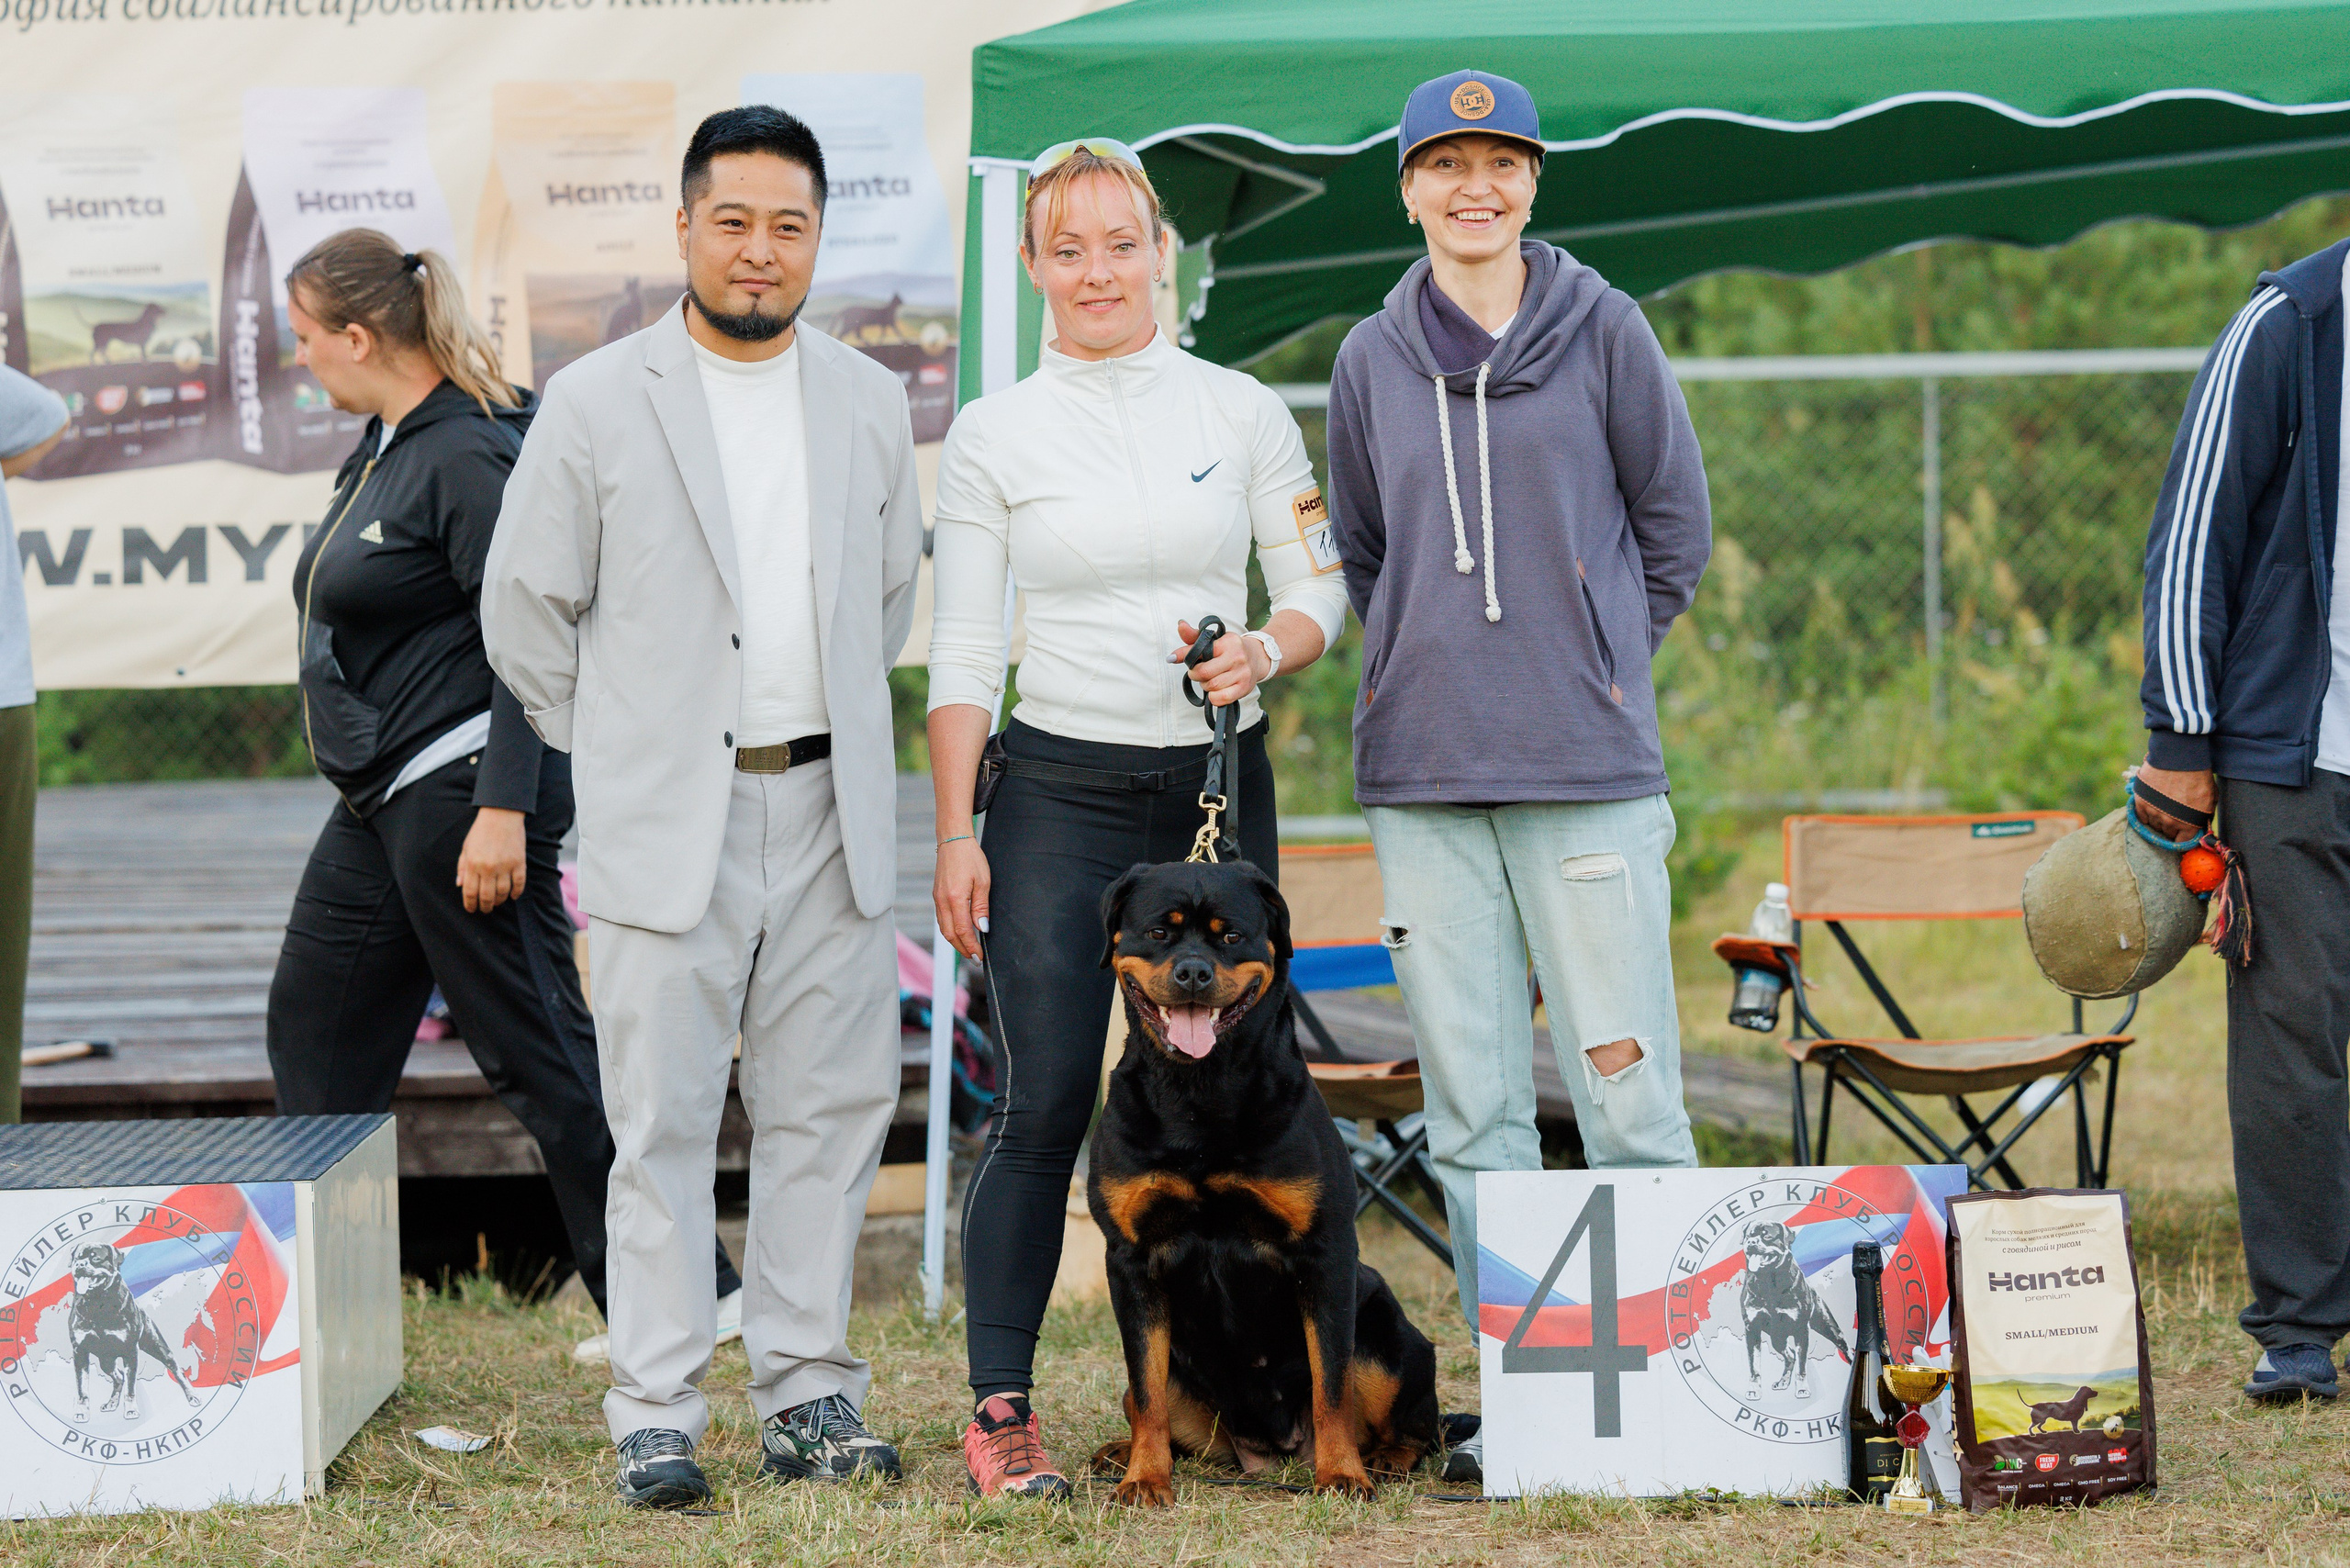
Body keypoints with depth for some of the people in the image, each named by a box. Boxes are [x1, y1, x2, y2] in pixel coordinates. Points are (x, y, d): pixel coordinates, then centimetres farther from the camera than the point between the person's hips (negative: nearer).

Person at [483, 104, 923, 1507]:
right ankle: (658, 1418, 1)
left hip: (828, 811, 3)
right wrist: (628, 754, 7)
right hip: (668, 817, -3)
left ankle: (809, 1394, 13)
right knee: (664, 1122, -3)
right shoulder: (597, 405, -2)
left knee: (830, 1110, 5)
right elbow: (527, 613, 4)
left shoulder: (872, 404, 9)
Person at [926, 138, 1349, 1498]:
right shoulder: (994, 437, 3)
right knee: (1047, 1105, -8)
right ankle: (1002, 1410, -6)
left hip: (1219, 785, 2)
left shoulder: (1243, 412, 6)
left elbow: (1323, 588, 9)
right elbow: (963, 653, 3)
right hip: (1063, 789, -2)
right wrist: (956, 836, -3)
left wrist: (1267, 651, -13)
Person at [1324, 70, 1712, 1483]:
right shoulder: (1373, 360, 10)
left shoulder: (1602, 330, 2)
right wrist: (1430, 668, 12)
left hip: (1589, 767, -3)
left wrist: (1593, 667, 10)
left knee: (1627, 1091, -7)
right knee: (1473, 1112, 4)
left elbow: (1676, 524, 8)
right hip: (1426, 780, 3)